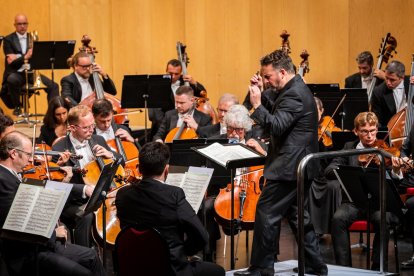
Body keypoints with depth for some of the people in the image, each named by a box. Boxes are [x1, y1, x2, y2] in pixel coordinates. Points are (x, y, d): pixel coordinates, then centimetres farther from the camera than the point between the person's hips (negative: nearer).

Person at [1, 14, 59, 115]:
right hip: (16, 73, -3)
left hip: (31, 72, 3)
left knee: (53, 86, -17)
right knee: (12, 80, -37)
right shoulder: (8, 39, 1)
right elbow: (11, 61, -10)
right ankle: (17, 107, -15)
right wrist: (25, 57, -30)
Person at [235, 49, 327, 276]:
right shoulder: (299, 89, 16)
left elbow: (277, 126, -28)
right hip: (298, 165, 11)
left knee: (266, 213, -6)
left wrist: (257, 105, -27)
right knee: (296, 214, 16)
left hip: (288, 167, -11)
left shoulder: (293, 94, -17)